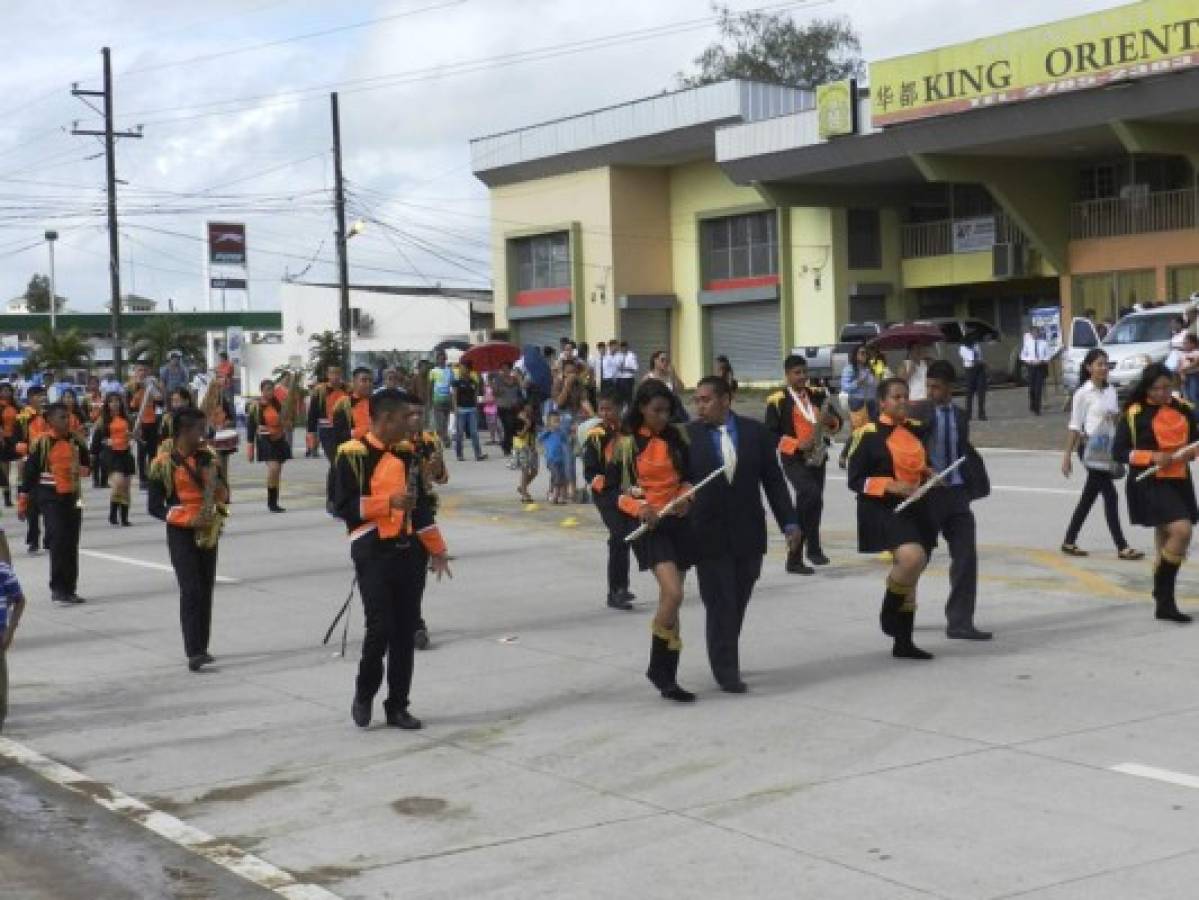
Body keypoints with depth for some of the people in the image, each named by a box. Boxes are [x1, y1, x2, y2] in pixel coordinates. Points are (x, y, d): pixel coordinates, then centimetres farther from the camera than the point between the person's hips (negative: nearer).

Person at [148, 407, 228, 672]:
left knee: (206, 589, 8)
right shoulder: (164, 463, -7)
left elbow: (221, 494, 15)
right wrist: (188, 520, -18)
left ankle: (200, 648, 16)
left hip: (206, 532, 5)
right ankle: (193, 652, -19)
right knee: (191, 589, -15)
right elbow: (154, 507, -7)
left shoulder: (208, 456, 7)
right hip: (180, 532, -5)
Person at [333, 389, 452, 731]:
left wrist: (437, 549, 15)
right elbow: (343, 505, -15)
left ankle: (397, 706, 15)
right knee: (380, 628, -11)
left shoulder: (406, 454, 12)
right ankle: (364, 695, 14)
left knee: (406, 632, 6)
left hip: (409, 550, 6)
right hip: (374, 553, -6)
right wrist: (388, 502, -22)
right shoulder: (354, 453, -9)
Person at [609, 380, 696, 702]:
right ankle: (659, 668, -5)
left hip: (678, 522, 5)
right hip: (647, 525, -5)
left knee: (672, 597, 7)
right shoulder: (626, 444, -3)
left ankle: (666, 675, 16)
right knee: (673, 593, -21)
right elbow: (612, 489, -2)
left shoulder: (677, 437, 7)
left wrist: (687, 496, -7)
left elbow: (691, 475, 15)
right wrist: (638, 508, -19)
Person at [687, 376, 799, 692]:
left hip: (748, 535, 2)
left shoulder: (755, 432, 2)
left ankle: (726, 662, 24)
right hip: (709, 536, -2)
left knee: (736, 604, 9)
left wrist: (790, 523, -1)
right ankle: (726, 670, 6)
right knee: (720, 606, -2)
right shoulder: (688, 436, -3)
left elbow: (773, 480, 4)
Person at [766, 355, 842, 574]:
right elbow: (771, 434, -9)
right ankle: (814, 547, -15)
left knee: (808, 506, 10)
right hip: (794, 459, -6)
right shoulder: (778, 401, -5)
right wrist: (797, 444, -20)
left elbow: (837, 423, 12)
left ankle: (795, 559, 23)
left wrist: (829, 420, -12)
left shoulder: (817, 395, 11)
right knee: (812, 495, -28)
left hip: (817, 458, 6)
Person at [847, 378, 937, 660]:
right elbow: (856, 481, -10)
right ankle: (888, 612, -4)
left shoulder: (917, 430, 10)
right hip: (883, 512, -7)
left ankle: (903, 642, 21)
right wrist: (891, 485, -21)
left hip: (917, 510, 7)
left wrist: (929, 475, 4)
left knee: (910, 575, 10)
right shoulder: (869, 435, -8)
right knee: (912, 557, -29)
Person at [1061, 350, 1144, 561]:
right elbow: (1074, 426, -5)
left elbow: (1117, 420, 17)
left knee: (1089, 498, 11)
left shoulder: (1111, 391, 10)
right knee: (1110, 496, -11)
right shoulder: (1083, 393, -6)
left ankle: (1069, 542, 20)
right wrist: (1067, 455, -7)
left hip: (1107, 448, 6)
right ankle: (1122, 547, -9)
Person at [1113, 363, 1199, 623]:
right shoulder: (1134, 414, -8)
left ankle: (1164, 601, 25)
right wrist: (1152, 457, -19)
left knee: (1167, 541, 13)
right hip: (1150, 484, -6)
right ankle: (1164, 598, -11)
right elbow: (1118, 452, -7)